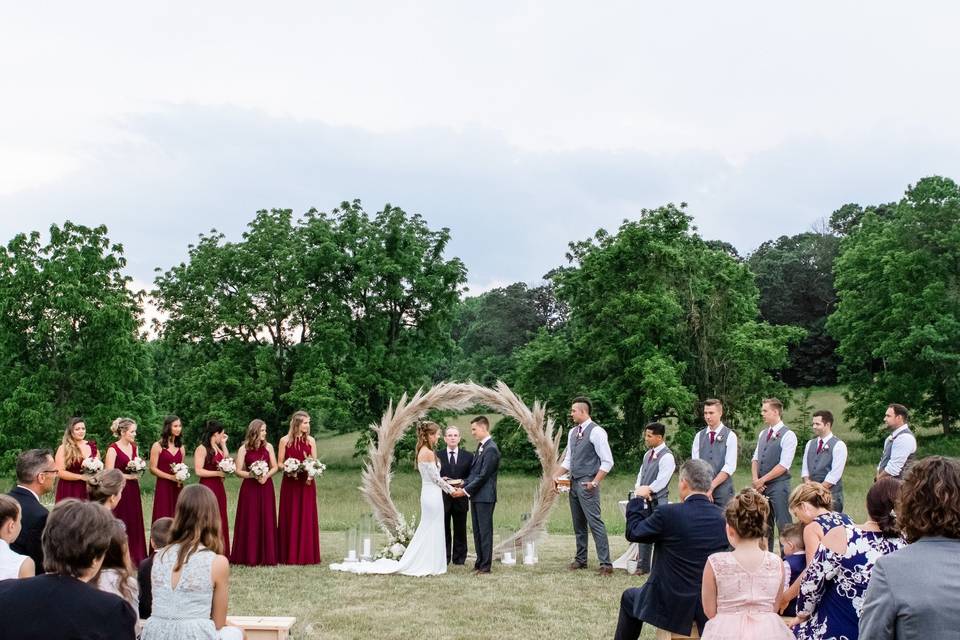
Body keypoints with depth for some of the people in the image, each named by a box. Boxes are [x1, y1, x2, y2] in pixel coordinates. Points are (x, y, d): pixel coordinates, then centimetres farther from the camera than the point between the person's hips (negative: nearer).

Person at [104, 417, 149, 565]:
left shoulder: (134, 447, 11)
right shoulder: (113, 449, -10)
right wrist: (129, 476, -15)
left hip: (133, 490, 7)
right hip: (120, 490, -6)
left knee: (134, 523, 7)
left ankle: (135, 558, 14)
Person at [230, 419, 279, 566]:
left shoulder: (268, 447, 4)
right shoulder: (244, 449, -3)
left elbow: (275, 467, 7)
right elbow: (238, 471, -4)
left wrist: (266, 475, -12)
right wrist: (253, 475, -17)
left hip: (266, 488, 2)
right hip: (249, 488, -2)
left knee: (267, 521, 3)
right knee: (250, 522, -1)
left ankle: (266, 556, 10)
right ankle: (250, 557, 6)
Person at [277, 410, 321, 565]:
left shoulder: (311, 440, 4)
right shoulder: (285, 440, 0)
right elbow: (279, 463, 3)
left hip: (306, 483, 1)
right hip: (290, 483, -1)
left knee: (307, 518, 2)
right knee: (290, 518, 1)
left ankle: (306, 555, 8)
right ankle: (289, 555, 8)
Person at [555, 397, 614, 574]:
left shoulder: (596, 432, -12)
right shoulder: (572, 432, 13)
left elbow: (607, 461, -13)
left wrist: (595, 482, -17)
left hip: (587, 484, -8)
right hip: (573, 483, 8)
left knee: (595, 523, -11)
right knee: (578, 524, 13)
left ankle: (606, 564, -10)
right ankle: (580, 559, 22)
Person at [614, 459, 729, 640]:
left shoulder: (668, 513, -19)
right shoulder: (723, 517, -6)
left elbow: (633, 532, -5)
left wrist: (637, 499, 10)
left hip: (670, 604, -3)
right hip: (711, 605, 4)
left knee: (629, 598, 25)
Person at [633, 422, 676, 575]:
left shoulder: (666, 456, -12)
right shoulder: (648, 455, 14)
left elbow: (661, 481, -17)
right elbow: (641, 474, 16)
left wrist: (647, 490, -14)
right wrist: (639, 489, -1)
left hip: (658, 501, -8)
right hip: (644, 500, 8)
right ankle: (642, 566, 21)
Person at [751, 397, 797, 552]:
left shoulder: (788, 435, -10)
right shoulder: (763, 434, 13)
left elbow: (783, 465, -15)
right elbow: (755, 458, 15)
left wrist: (762, 480, -13)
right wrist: (755, 479, -3)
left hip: (778, 486, -7)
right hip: (761, 486, 7)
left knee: (783, 525, -4)